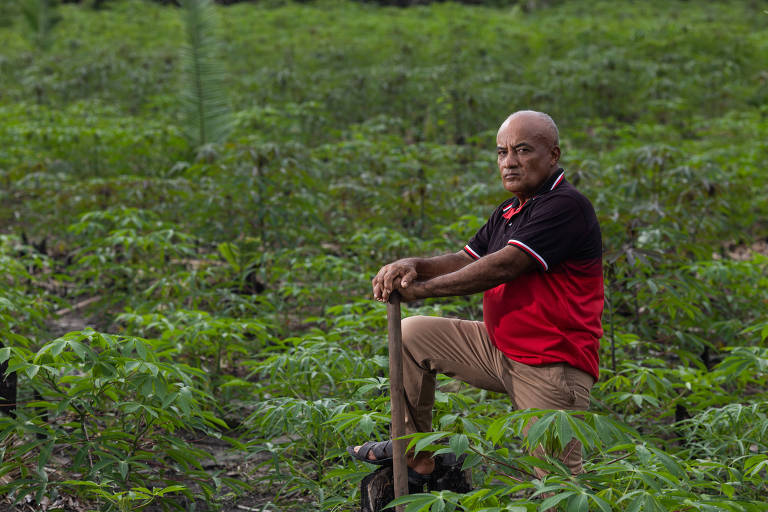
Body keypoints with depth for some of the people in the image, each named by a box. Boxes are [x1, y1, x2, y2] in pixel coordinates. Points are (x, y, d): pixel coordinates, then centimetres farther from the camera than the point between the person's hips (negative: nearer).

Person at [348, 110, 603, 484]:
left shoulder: (567, 206, -17)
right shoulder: (508, 213, 14)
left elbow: (502, 267, -24)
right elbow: (467, 260, 8)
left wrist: (420, 289, -21)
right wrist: (414, 265, -14)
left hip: (552, 368, -9)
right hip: (498, 346, 9)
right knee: (412, 334, 8)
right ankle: (414, 455, 13)